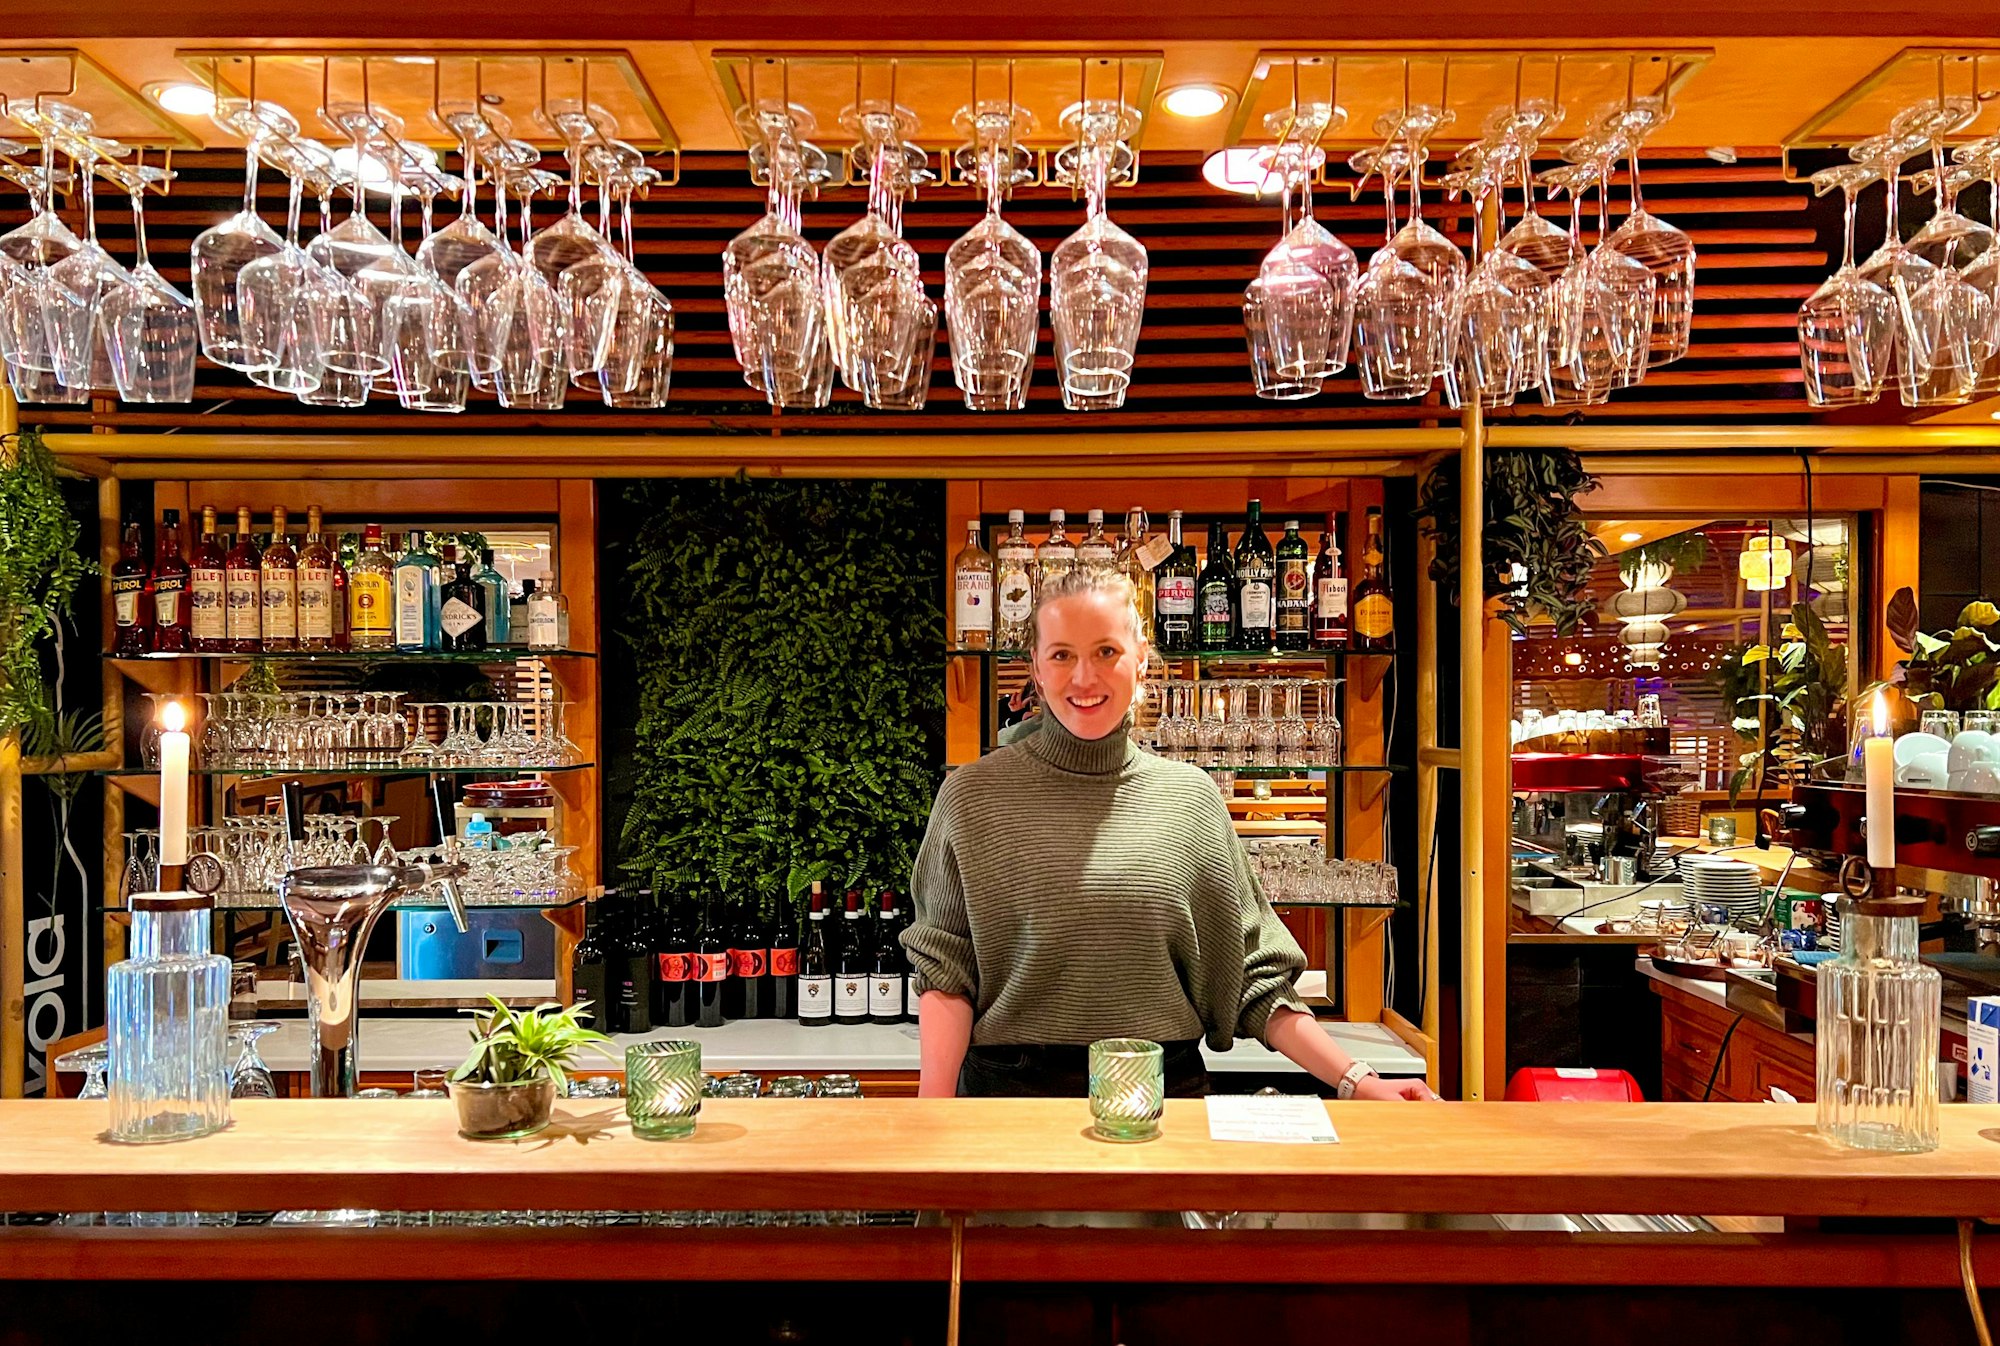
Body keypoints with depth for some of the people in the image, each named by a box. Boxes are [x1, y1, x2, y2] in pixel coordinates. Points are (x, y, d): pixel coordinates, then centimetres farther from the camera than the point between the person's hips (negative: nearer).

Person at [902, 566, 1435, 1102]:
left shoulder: (1191, 797, 3)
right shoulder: (974, 795, 0)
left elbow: (1254, 978, 5)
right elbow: (945, 971, 0)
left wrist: (1355, 1081, -4)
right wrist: (934, 1099, -13)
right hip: (1011, 1094, -1)